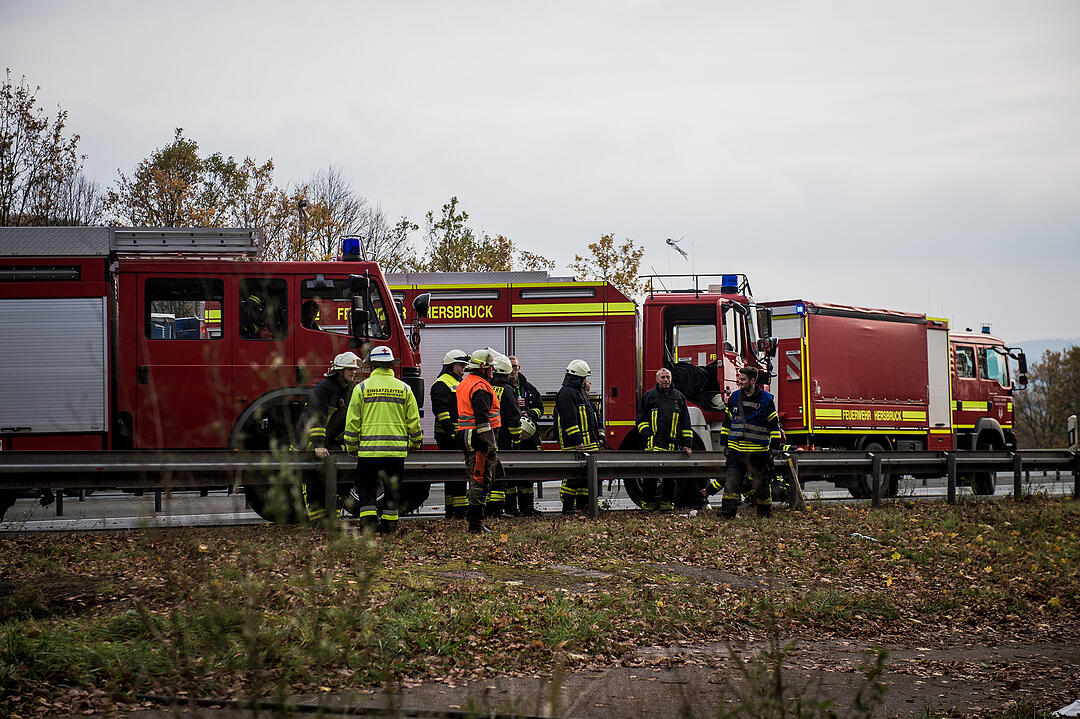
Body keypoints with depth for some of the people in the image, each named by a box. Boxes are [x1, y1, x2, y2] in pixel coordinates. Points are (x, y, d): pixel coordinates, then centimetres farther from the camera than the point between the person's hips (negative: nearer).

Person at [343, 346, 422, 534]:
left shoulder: (362, 388, 0)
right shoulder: (404, 389, 4)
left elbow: (352, 422, 1)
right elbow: (414, 422, 7)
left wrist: (352, 448, 12)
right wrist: (415, 444, 22)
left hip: (368, 450, -1)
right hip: (396, 450, 1)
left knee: (366, 490, 7)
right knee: (392, 490, 12)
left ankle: (368, 525, -5)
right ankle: (389, 526, 12)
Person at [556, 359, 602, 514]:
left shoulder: (580, 392, 22)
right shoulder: (567, 393, -12)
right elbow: (569, 419, -20)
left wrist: (597, 438, 25)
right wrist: (577, 441, -24)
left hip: (588, 443, 10)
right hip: (574, 445, -10)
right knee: (573, 475, -10)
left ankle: (583, 504, 15)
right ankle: (568, 506, -9)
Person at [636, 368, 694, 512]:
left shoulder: (679, 397, 15)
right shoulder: (649, 396, 9)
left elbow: (685, 423, 15)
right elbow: (641, 419, 9)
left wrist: (687, 444, 9)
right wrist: (647, 435, -6)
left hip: (672, 445, 2)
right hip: (653, 444, -2)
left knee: (669, 477, 4)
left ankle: (667, 503, 11)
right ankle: (649, 503, 2)